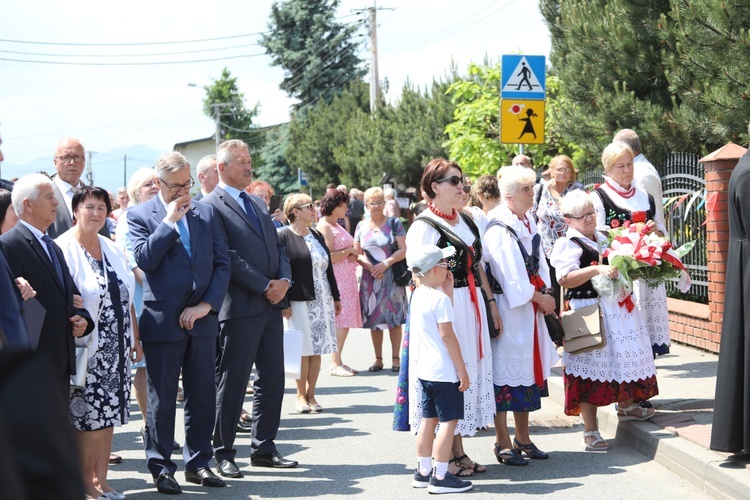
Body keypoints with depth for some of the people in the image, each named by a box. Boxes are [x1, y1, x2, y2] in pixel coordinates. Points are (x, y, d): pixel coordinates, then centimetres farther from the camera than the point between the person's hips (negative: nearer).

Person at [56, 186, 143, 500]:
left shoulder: (111, 248, 14)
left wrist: (135, 338, 16)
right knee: (86, 418, -4)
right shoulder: (63, 248, -8)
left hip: (116, 348, 7)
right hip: (86, 348, -6)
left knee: (108, 415, 8)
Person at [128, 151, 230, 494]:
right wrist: (170, 220, -13)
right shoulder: (140, 215, 0)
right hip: (163, 321, -4)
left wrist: (207, 304, -5)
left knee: (203, 394, 8)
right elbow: (145, 260, -14)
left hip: (201, 318, 4)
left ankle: (198, 462, 19)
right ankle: (161, 468, 11)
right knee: (162, 398, 2)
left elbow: (222, 263, 6)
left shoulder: (205, 213, 10)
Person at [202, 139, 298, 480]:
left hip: (271, 305, 8)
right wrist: (264, 287, -15)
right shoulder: (211, 206, -7)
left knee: (272, 379, 10)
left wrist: (284, 280, -1)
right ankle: (223, 453, 8)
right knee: (232, 383, -1)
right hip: (240, 308, -8)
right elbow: (227, 257, -15)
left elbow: (277, 246, 17)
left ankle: (263, 448, 20)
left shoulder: (258, 203, 18)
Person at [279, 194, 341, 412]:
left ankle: (311, 394, 13)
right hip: (299, 302, -6)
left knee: (318, 349, 6)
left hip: (322, 301, 6)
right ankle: (301, 395, 9)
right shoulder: (284, 238, -6)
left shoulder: (317, 236, 15)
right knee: (303, 350, -2)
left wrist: (335, 296, 18)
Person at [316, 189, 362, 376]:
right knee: (339, 322, -10)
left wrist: (353, 253, 7)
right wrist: (349, 251, -9)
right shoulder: (324, 226, -11)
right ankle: (335, 364, -6)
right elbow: (328, 257, -19)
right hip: (336, 279, -9)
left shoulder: (337, 226, 18)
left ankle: (338, 362, 12)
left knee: (345, 322, 8)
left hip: (347, 279, 9)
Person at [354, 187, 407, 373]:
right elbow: (356, 254, 7)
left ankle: (395, 358, 5)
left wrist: (386, 263, -15)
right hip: (370, 278, 2)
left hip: (391, 276, -2)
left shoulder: (394, 223, 1)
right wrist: (369, 266, -10)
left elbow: (403, 250, -5)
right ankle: (378, 359, 11)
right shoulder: (361, 226, 9)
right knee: (374, 319, 4)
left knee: (394, 317, -2)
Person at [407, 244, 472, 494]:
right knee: (449, 420, -3)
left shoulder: (417, 296, 9)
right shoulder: (439, 299, -17)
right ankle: (440, 477, -2)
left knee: (429, 419, 15)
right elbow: (447, 335, -18)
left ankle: (423, 471, 21)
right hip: (444, 371, -9)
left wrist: (448, 292, 13)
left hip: (425, 369, 9)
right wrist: (462, 370, -13)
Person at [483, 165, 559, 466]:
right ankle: (503, 442, 4)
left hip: (531, 305, 9)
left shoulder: (527, 222, 11)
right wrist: (539, 298, -11)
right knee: (505, 372, -3)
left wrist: (545, 292, -1)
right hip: (508, 306, -9)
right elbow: (511, 275, -18)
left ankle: (522, 438, 22)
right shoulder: (499, 229, -16)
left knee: (528, 369, 12)